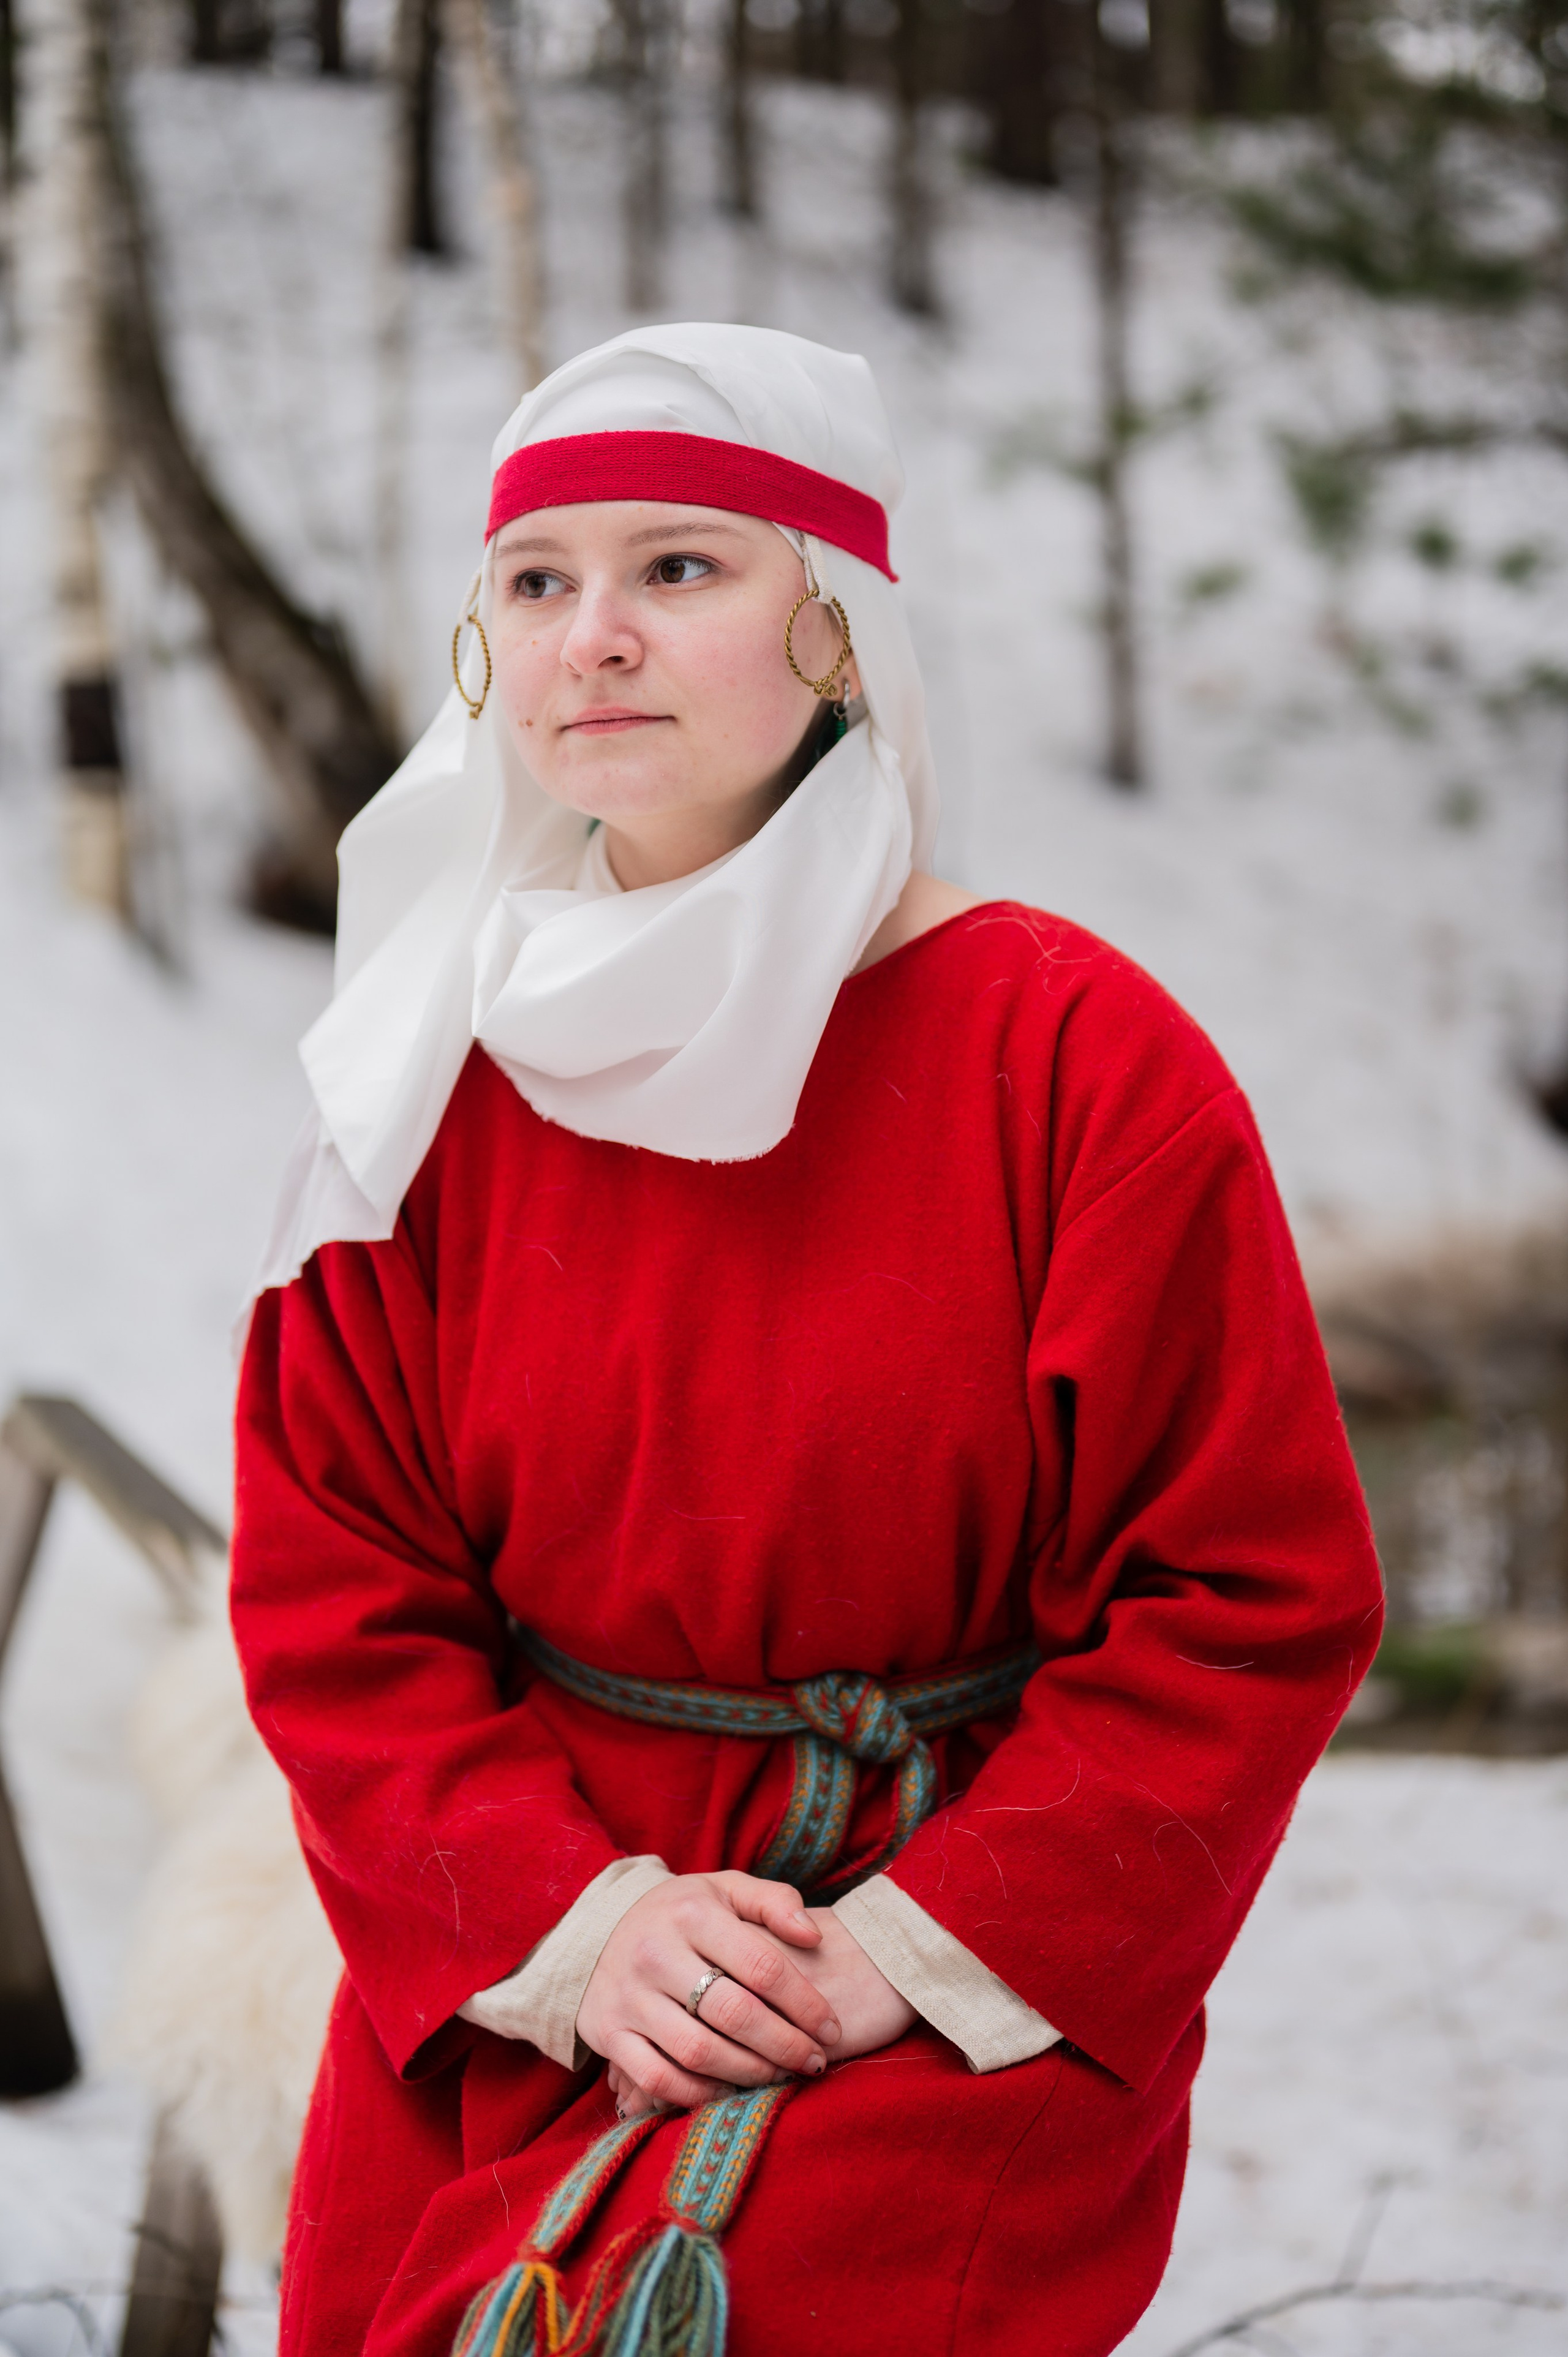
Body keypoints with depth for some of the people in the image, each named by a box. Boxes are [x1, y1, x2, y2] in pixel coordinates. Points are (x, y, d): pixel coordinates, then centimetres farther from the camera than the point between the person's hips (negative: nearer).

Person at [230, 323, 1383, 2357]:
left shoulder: (1080, 1059, -8)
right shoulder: (446, 1079, 3)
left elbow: (1261, 1597, -9)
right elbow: (332, 1589, 3)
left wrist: (912, 1950, -16)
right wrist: (571, 1918, -13)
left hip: (966, 2023, -3)